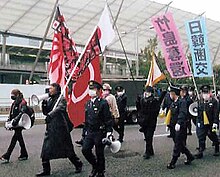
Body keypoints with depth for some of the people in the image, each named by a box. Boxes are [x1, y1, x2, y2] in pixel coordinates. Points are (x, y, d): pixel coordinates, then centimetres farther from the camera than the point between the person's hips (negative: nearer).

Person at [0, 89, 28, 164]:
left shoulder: (22, 103, -12)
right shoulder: (14, 103, 16)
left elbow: (22, 113, -25)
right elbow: (11, 113, 22)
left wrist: (16, 119, -32)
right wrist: (9, 120, 11)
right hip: (15, 124, 9)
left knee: (14, 139, -8)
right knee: (20, 139, 14)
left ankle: (6, 157, -7)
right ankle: (24, 155, 23)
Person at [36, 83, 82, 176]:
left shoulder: (61, 99, -9)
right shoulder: (49, 100, 13)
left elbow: (59, 108, -28)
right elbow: (45, 112, 16)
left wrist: (50, 115, -41)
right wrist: (44, 103, 0)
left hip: (60, 128, -7)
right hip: (50, 128, 7)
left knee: (68, 149, 3)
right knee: (45, 150, 4)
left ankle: (78, 165, 23)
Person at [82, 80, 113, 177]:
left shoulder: (103, 103, -11)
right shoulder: (88, 103, 10)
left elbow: (108, 119, -12)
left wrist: (109, 133, -16)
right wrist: (85, 131, 19)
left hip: (100, 132, -6)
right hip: (90, 132, 6)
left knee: (99, 153, 3)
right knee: (85, 149, -2)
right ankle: (95, 165, 23)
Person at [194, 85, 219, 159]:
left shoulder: (214, 101, -9)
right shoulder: (200, 102, 5)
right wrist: (198, 122, 11)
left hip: (211, 124, -3)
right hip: (202, 123, 3)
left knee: (213, 136, 13)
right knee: (201, 137, 1)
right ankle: (200, 152, 7)